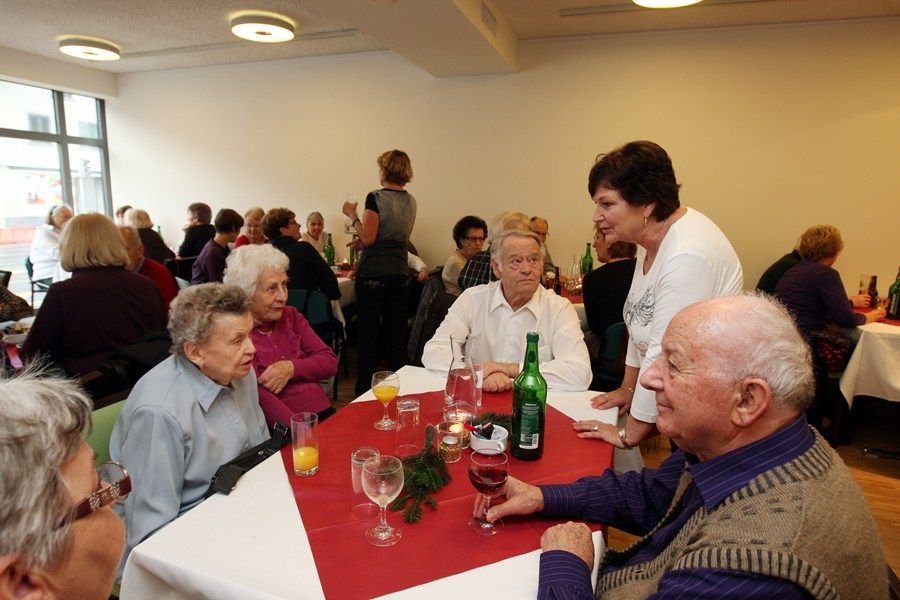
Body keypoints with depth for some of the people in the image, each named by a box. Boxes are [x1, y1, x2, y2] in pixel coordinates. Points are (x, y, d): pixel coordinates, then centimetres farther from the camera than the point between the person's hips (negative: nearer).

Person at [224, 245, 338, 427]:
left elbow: (330, 361, 9)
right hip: (282, 431, -6)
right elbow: (254, 394, -15)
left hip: (326, 414, 6)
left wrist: (291, 368, -9)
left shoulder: (290, 316, 14)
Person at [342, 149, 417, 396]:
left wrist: (352, 215, -2)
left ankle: (365, 390, 12)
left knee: (369, 332, 4)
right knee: (396, 332, 12)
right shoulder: (411, 201, 7)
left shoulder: (376, 198, -12)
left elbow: (368, 238, -15)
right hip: (399, 274, 6)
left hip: (372, 275, -5)